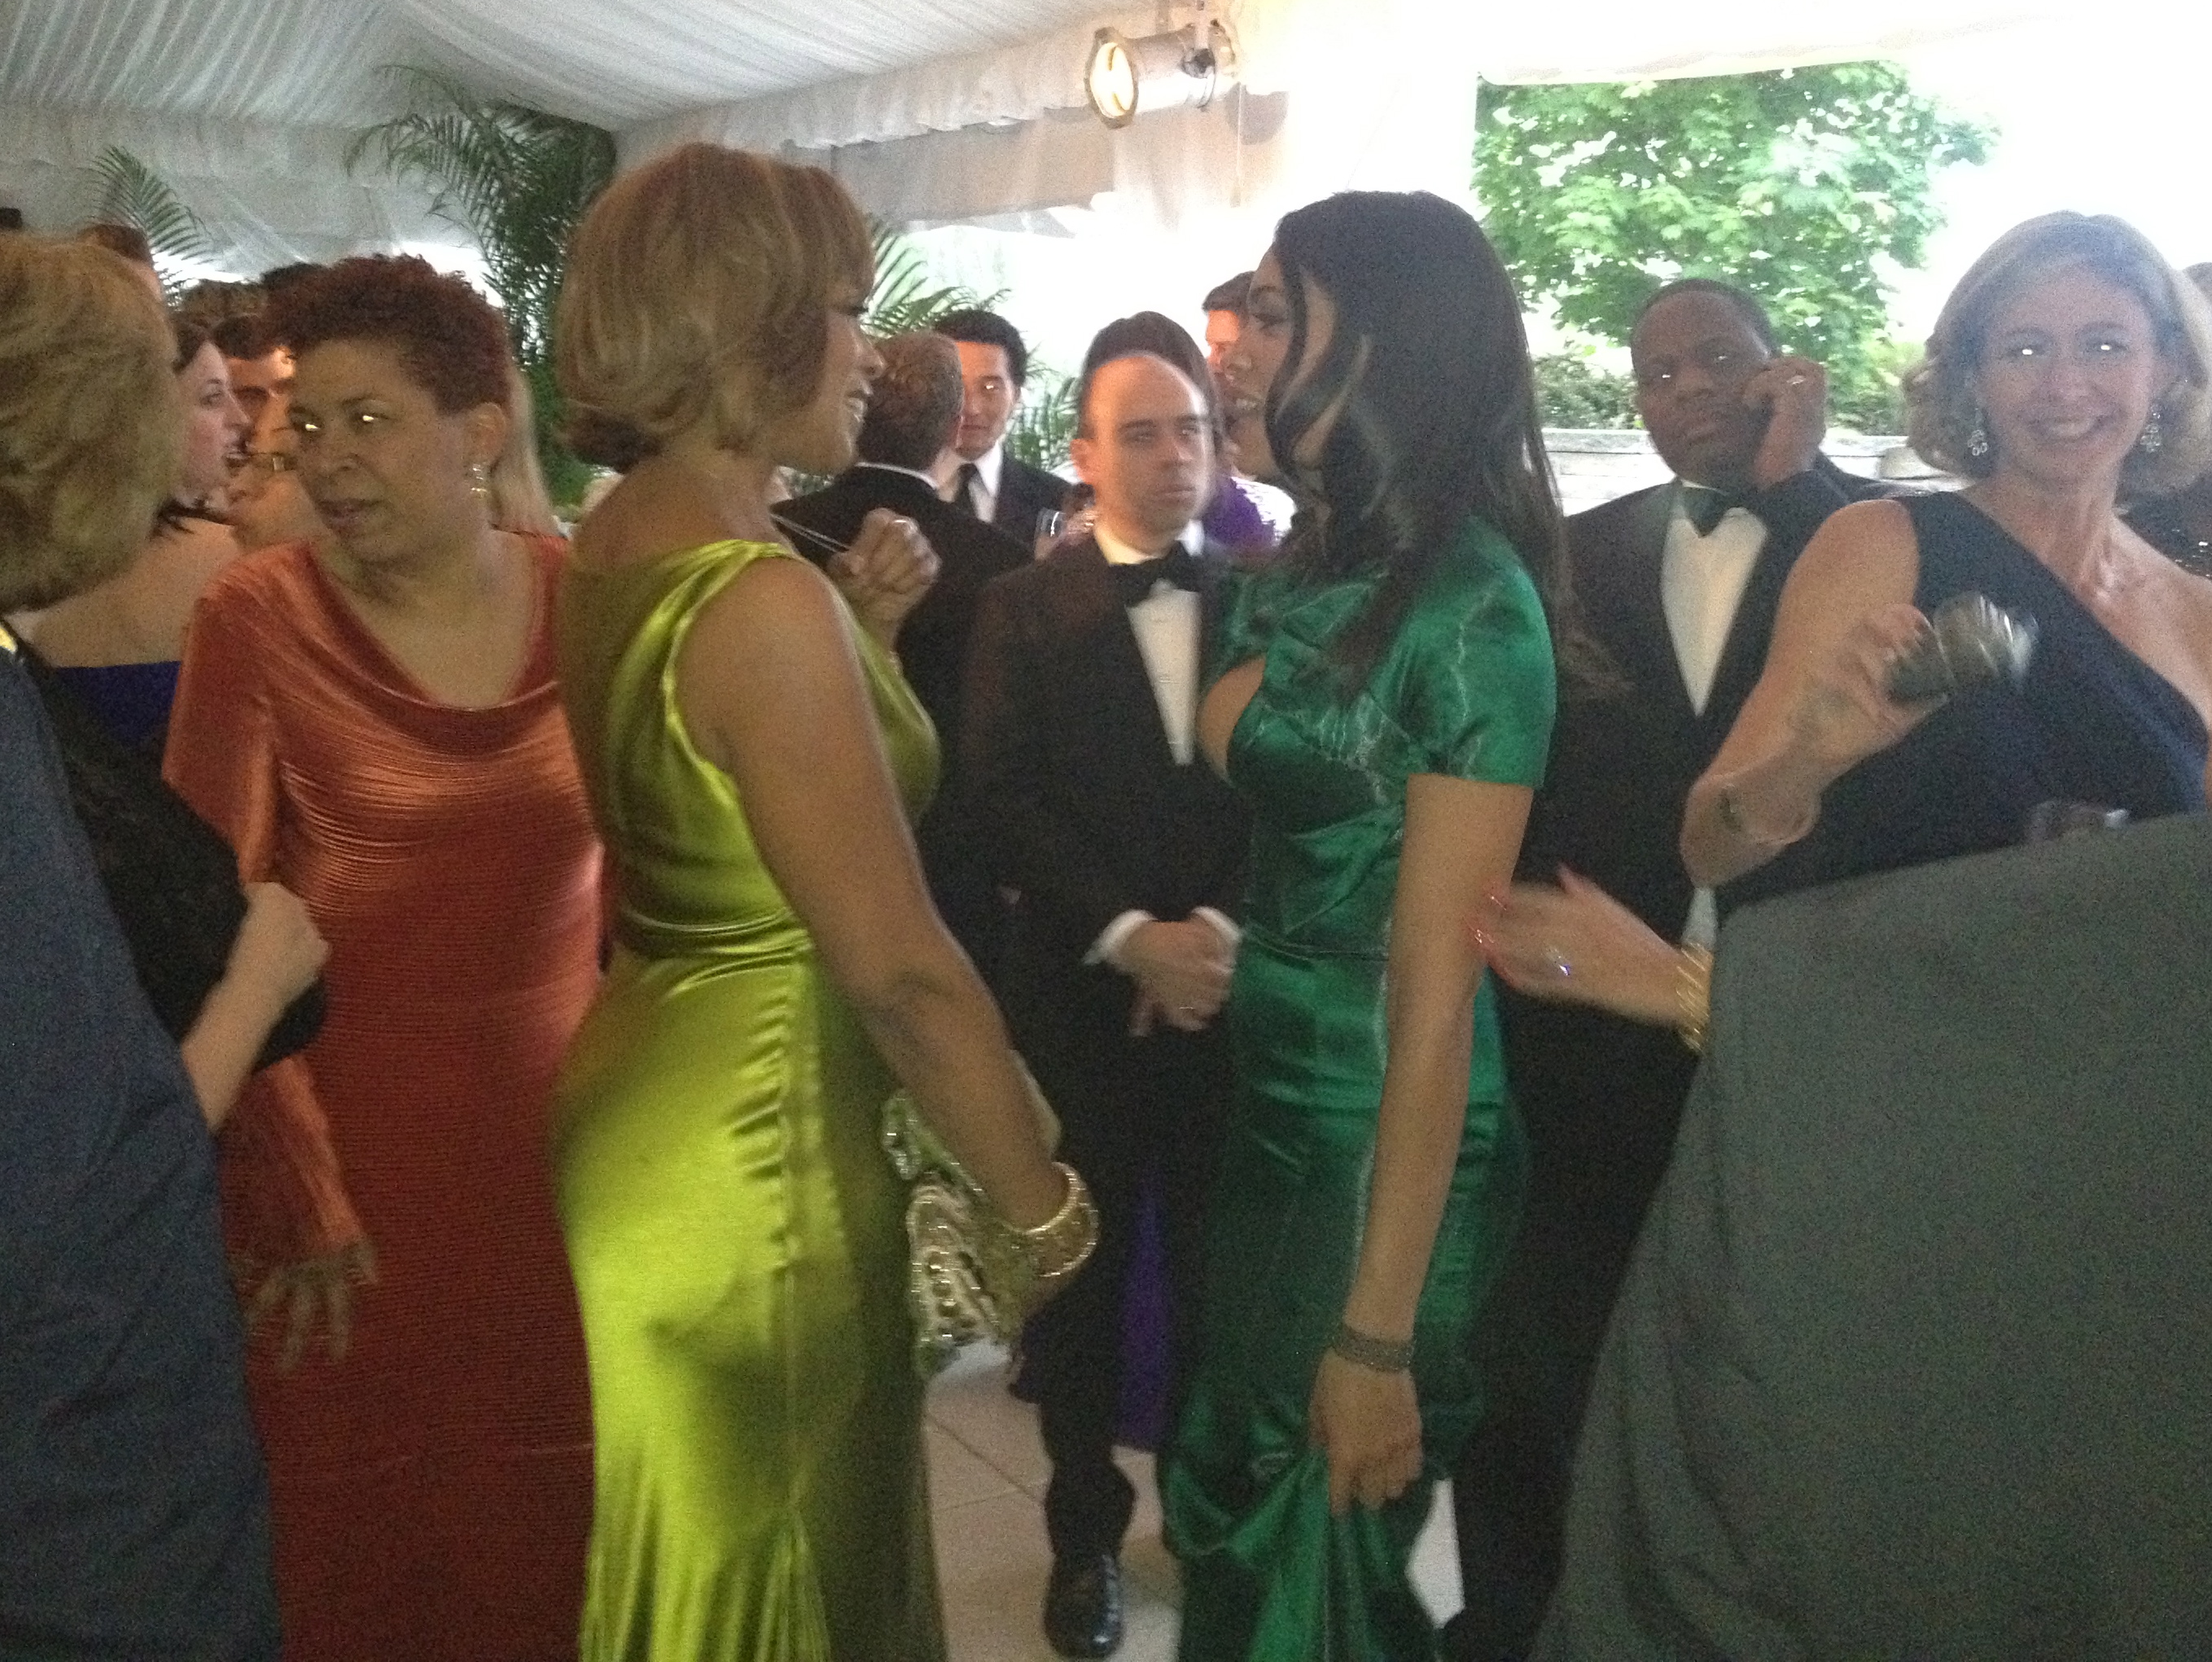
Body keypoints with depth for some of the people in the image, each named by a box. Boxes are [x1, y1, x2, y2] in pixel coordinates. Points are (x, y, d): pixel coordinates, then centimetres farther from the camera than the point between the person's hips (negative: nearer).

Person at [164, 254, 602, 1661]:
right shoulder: (259, 619, -9)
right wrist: (295, 1194, -11)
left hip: (559, 1137, 2)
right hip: (350, 1150, -2)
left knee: (561, 1536, 13)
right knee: (362, 1542, 11)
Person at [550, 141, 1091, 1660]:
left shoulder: (602, 556, 4)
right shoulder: (764, 598, -24)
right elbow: (901, 970, -21)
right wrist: (1044, 1199, -12)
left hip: (643, 1121, 9)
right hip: (758, 1168, -9)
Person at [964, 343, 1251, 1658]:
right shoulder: (1024, 608, 3)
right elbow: (1007, 804, -6)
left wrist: (1222, 928, -13)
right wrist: (1133, 937, -15)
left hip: (1233, 994, 1)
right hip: (1082, 998, -1)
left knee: (1221, 1276, 5)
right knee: (1083, 1279, 10)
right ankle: (1089, 1534, 28)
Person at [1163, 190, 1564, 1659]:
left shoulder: (1471, 605, -18)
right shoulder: (1306, 569, 7)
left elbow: (1438, 986, -21)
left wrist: (1380, 1333, -19)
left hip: (1387, 1140, -8)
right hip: (1265, 1101, 8)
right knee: (1232, 1515, 23)